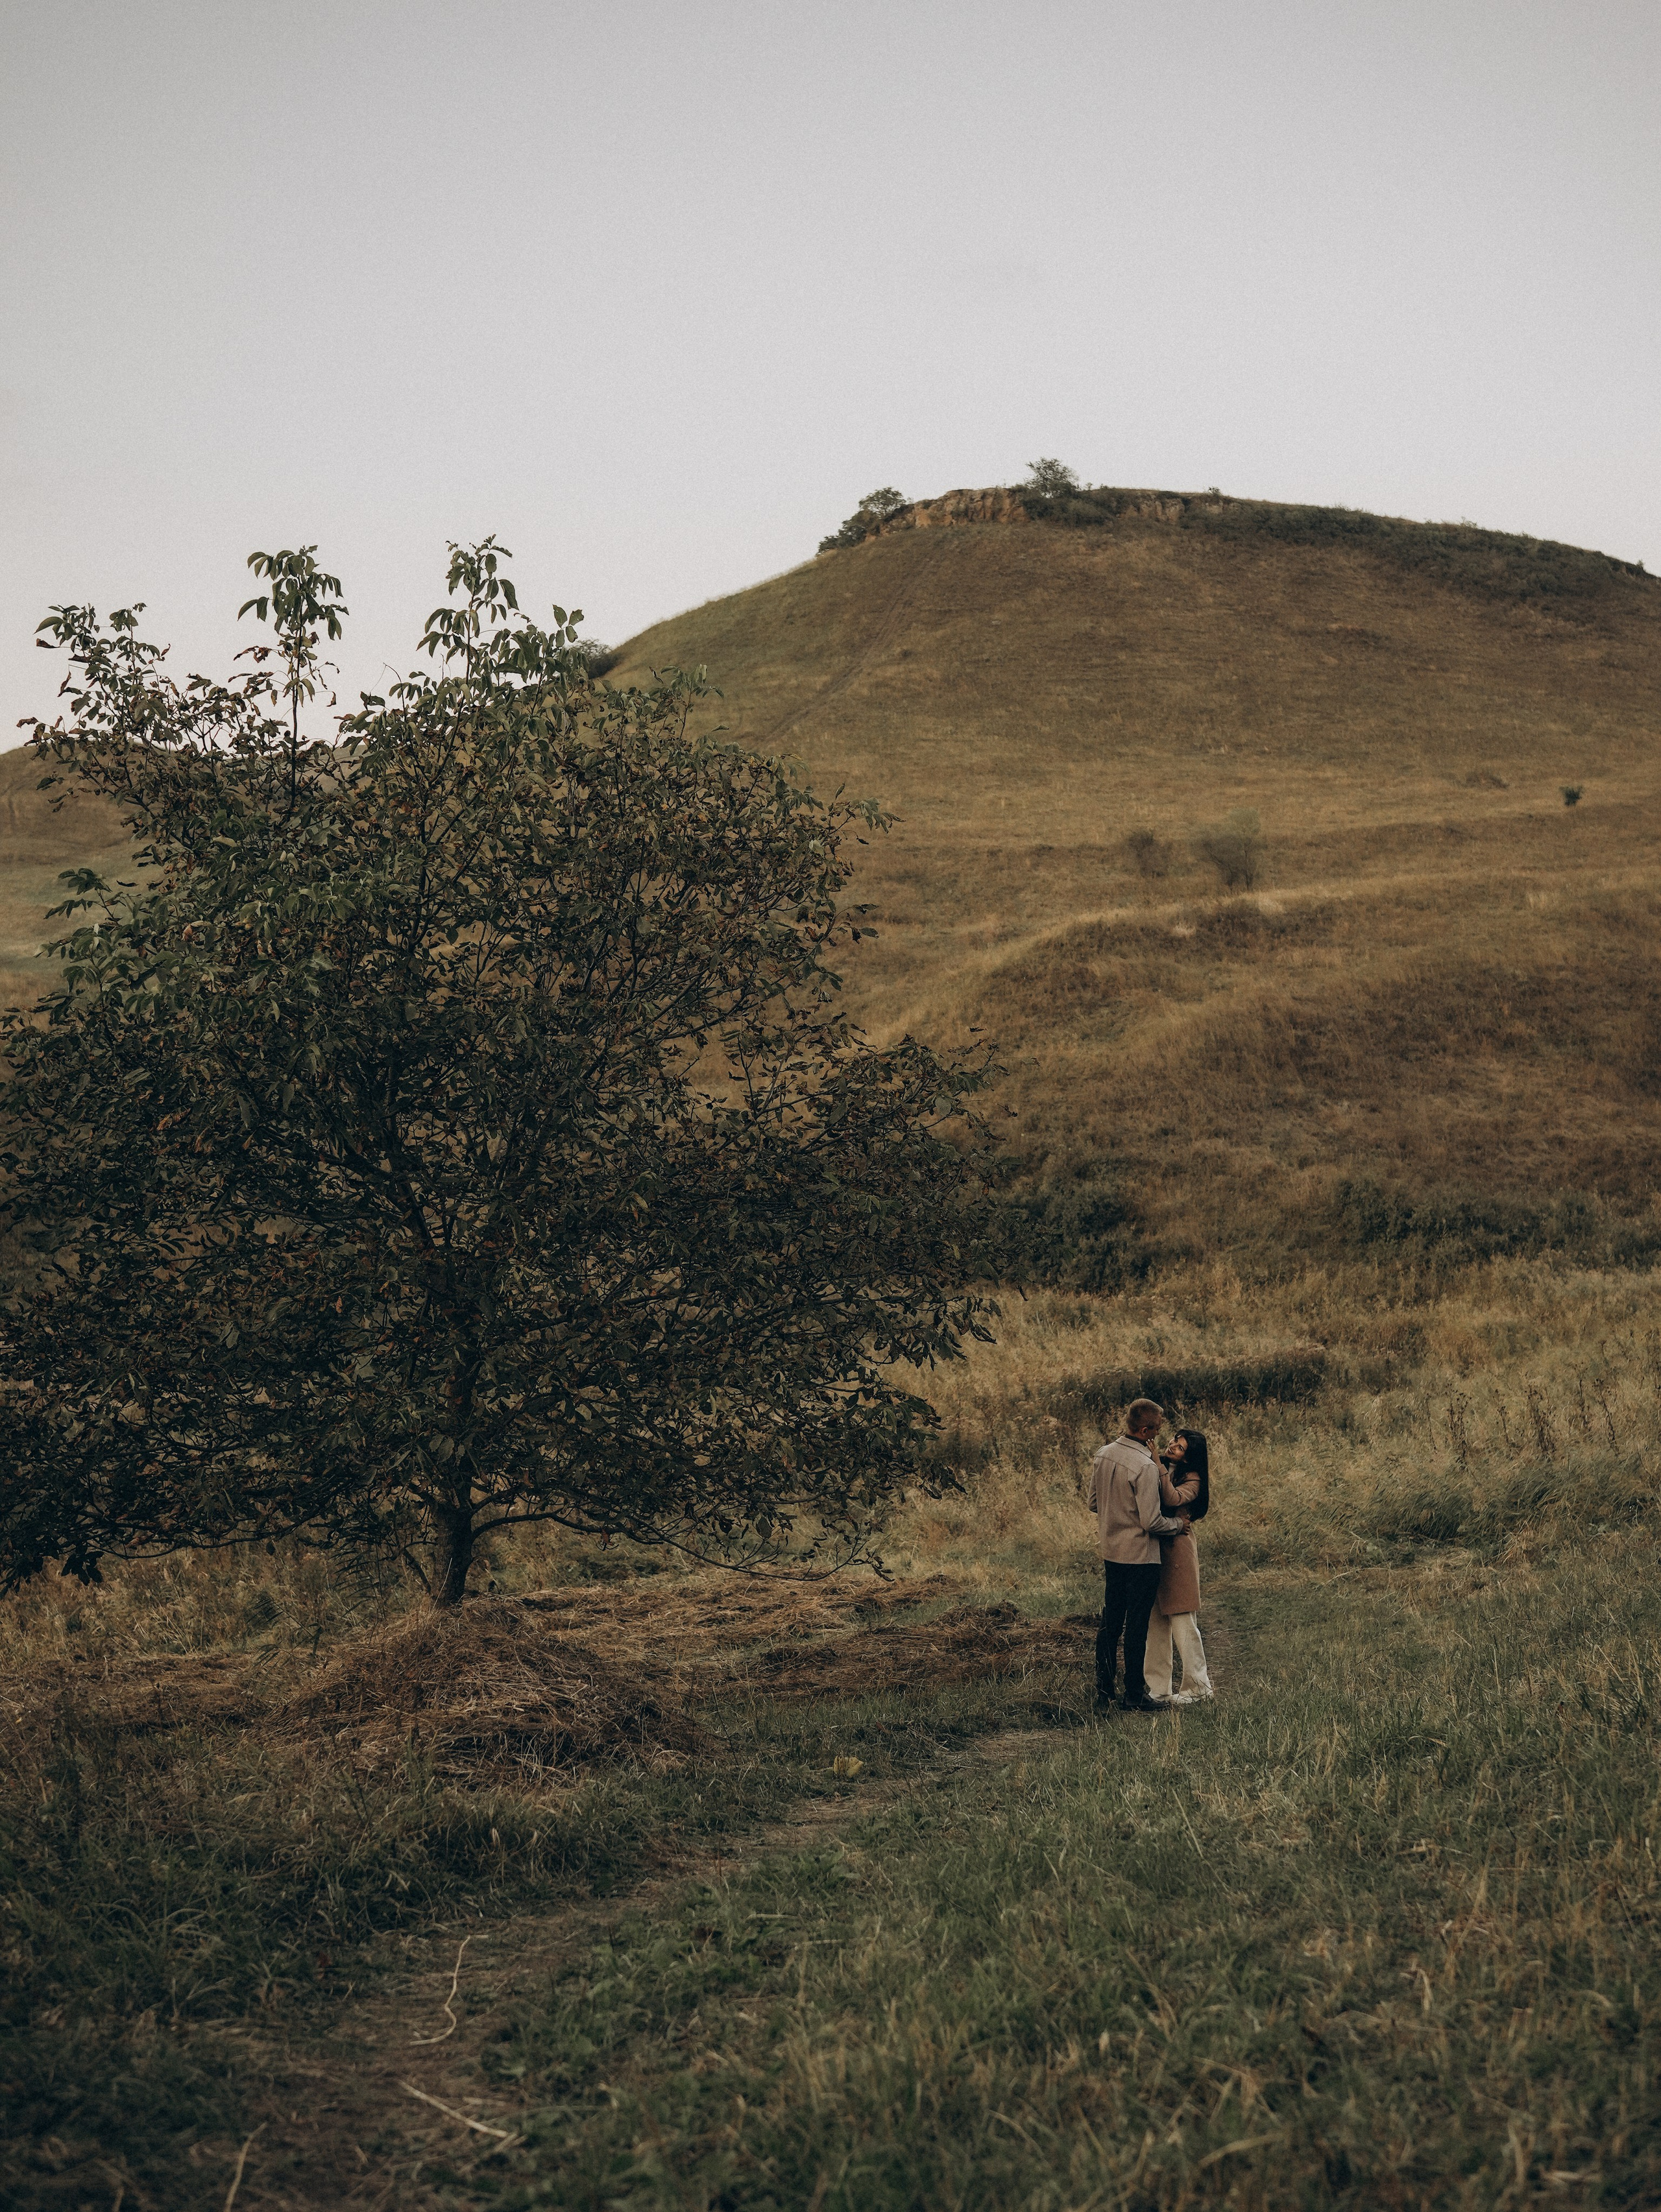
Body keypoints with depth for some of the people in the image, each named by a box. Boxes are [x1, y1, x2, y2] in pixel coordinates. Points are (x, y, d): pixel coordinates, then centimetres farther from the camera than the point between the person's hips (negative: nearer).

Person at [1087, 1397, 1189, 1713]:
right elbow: (1151, 1522, -21)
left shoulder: (1103, 1455, 1)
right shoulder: (1145, 1466, -22)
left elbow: (1094, 1504, 12)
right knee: (1136, 1628, 3)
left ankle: (1103, 1694, 18)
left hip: (1110, 1553, 7)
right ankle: (1134, 1697, 12)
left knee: (1109, 1624, 14)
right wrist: (1178, 1523, -3)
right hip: (1140, 1556, -7)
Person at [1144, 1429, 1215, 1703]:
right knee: (1155, 1621, 10)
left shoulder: (1192, 1479, -8)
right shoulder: (1157, 1468, 9)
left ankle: (1198, 1686, 7)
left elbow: (1173, 1499, -28)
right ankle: (1158, 1686, 17)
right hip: (1153, 1549, 6)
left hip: (1176, 1552, -6)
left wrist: (1159, 1466, -26)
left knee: (1181, 1621, -3)